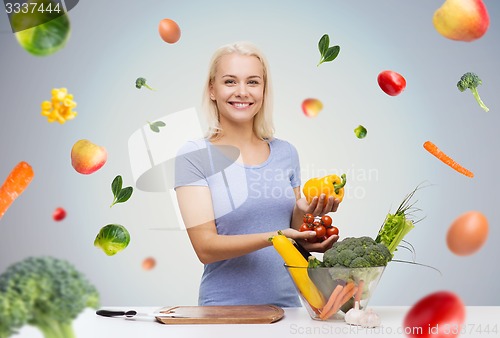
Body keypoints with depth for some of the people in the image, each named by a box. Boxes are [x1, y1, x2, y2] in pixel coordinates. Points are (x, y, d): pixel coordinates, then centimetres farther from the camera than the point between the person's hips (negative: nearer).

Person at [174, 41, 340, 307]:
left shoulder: (286, 152, 7)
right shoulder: (194, 156, -5)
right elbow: (205, 248, -11)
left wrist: (304, 213, -5)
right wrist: (274, 237, -22)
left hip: (287, 302, 4)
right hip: (224, 307, -3)